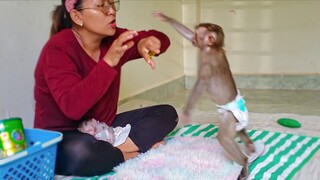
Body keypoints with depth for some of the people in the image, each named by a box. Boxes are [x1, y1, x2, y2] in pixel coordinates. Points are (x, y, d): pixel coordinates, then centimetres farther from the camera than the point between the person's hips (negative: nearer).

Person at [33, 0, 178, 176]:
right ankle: (135, 153, -15)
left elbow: (161, 39, 6)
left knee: (166, 113, 1)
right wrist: (108, 62, -38)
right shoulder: (57, 49, -20)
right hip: (62, 138, -7)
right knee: (79, 152, -42)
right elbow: (73, 107, -32)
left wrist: (146, 42, -19)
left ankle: (116, 149, -18)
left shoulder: (113, 38, -1)